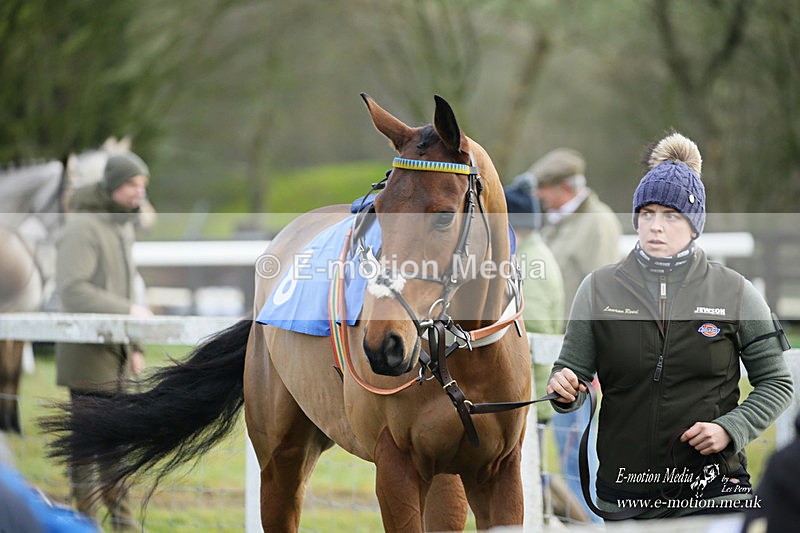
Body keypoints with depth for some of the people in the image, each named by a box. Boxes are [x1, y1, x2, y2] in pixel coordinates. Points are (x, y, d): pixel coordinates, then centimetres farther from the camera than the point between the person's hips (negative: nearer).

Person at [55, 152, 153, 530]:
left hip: (115, 353, 9)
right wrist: (128, 312, -23)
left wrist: (135, 346, 17)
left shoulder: (123, 227, 14)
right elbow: (73, 290, -24)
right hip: (85, 353, -9)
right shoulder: (82, 229, -15)